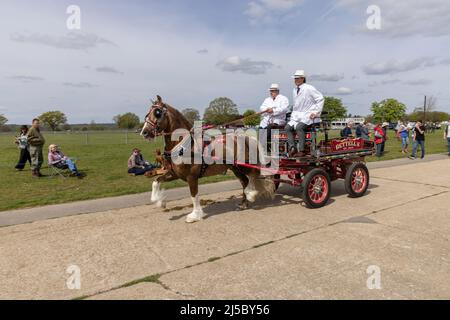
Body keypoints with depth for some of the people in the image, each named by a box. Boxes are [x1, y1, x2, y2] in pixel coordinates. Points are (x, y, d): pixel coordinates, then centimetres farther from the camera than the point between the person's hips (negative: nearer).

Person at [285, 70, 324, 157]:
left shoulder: (309, 88, -6)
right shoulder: (295, 90, 16)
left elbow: (321, 99, -5)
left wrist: (316, 112, -10)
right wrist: (294, 114, 11)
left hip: (307, 116, -7)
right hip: (296, 116, 7)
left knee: (299, 127, -32)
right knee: (287, 127, -16)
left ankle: (301, 150, -26)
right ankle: (292, 148, -15)